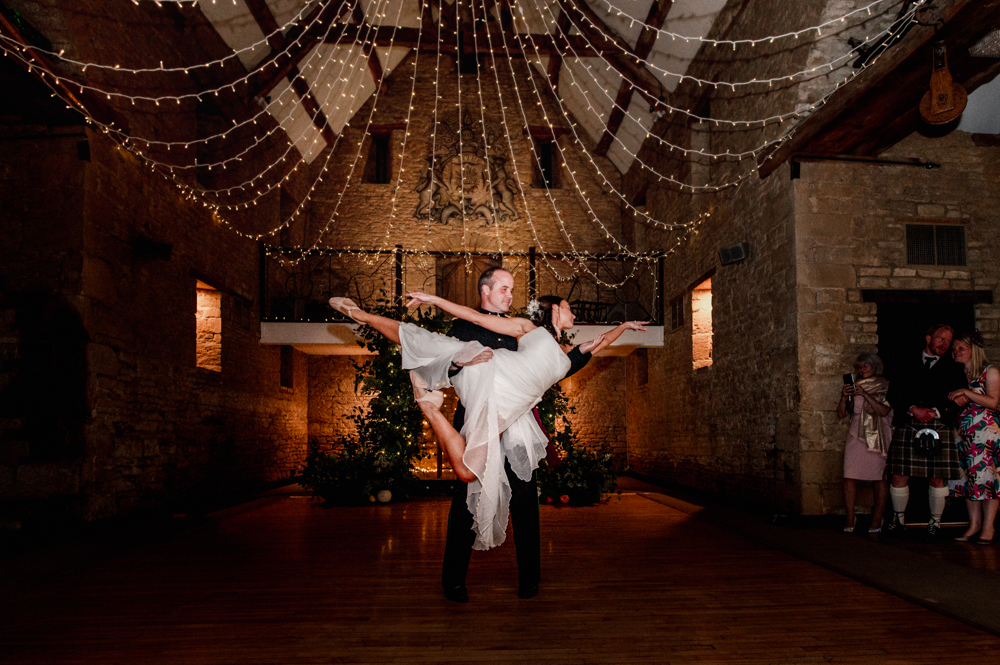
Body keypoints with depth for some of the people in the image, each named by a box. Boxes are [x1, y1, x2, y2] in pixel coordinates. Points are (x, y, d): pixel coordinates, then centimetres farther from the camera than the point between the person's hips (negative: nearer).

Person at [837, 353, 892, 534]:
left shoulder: (885, 387, 6)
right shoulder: (855, 386, 16)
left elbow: (884, 411, -8)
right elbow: (841, 413, 12)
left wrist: (865, 394, -14)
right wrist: (844, 397, -5)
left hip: (879, 437, -2)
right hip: (856, 435, 3)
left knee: (881, 477, -5)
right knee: (849, 477, -7)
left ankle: (876, 521, 1)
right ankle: (850, 522, -3)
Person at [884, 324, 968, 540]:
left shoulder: (953, 369, 14)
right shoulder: (908, 366, 15)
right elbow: (894, 394, 6)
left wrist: (936, 412, -9)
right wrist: (913, 409, -9)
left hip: (939, 428, 0)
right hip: (907, 427, 0)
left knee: (937, 478, -2)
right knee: (899, 476, -1)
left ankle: (935, 523, 14)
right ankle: (898, 520, 14)